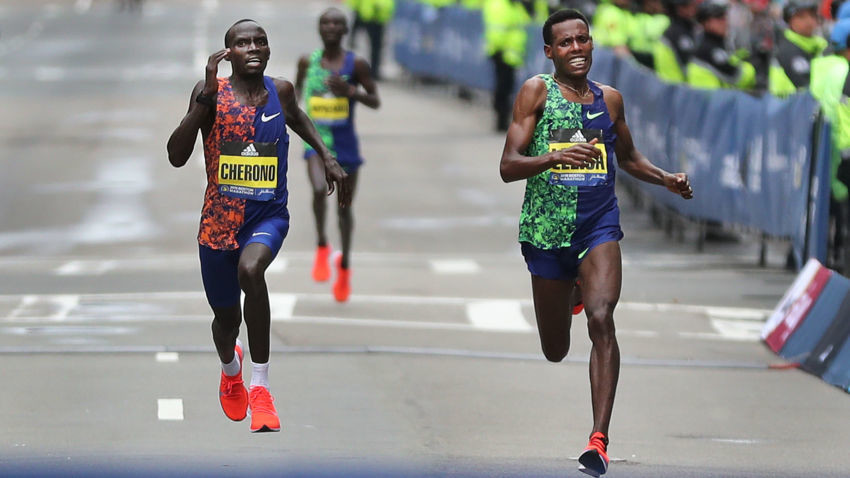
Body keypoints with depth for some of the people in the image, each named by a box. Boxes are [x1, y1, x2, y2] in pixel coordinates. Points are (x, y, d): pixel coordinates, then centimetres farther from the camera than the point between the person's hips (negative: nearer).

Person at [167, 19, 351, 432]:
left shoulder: (280, 91, 2)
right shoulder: (211, 92, -8)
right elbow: (176, 157, -18)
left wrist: (327, 157, 18)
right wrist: (206, 98, -24)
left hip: (269, 215, 0)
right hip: (220, 218, 0)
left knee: (250, 270, -34)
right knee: (226, 318, 14)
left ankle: (260, 385, -24)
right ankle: (230, 369, 53)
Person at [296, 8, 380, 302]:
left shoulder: (356, 64, -6)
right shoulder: (308, 61, 1)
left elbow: (375, 101, -3)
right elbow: (298, 86, 21)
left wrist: (351, 91, -20)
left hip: (346, 144, 0)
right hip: (317, 140, 0)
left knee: (344, 207, 13)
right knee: (319, 189, -29)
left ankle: (344, 265, 34)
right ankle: (322, 246, -5)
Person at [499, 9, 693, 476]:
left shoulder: (610, 99, 8)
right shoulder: (536, 91, -3)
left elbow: (627, 157, 27)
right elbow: (508, 166, -10)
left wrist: (667, 179, 9)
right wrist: (554, 157, -28)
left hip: (598, 227, 1)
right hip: (547, 228, -1)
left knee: (601, 320, -24)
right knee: (555, 351, 10)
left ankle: (599, 439, -26)